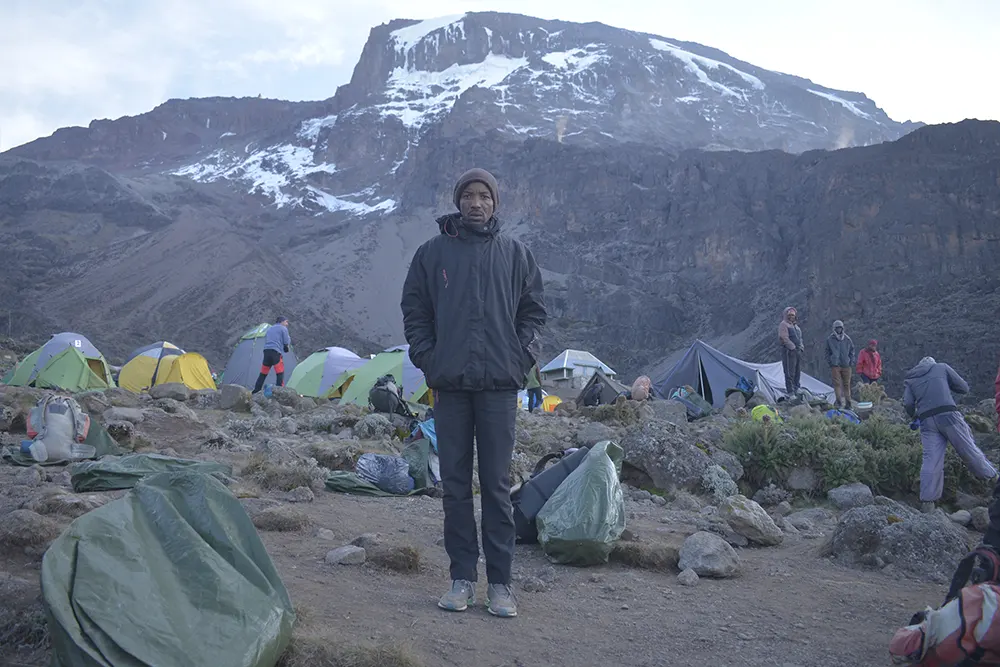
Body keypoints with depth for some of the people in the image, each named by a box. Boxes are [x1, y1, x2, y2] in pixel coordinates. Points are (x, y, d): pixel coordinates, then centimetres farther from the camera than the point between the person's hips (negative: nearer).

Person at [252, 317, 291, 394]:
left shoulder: (269, 328, 26)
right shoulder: (283, 328, 6)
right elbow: (286, 342, -1)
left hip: (266, 351, 7)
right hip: (276, 352, -7)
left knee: (263, 374, 14)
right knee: (280, 373, -6)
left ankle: (255, 392, 16)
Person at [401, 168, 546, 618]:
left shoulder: (515, 254, 7)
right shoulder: (433, 252, 6)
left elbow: (533, 310, 12)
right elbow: (413, 309, 11)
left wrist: (521, 357, 0)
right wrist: (427, 358, 0)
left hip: (499, 383, -1)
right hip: (449, 383, 1)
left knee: (497, 484, 2)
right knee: (455, 484, 6)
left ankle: (500, 582, 11)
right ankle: (462, 577, 16)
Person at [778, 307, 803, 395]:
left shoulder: (796, 326, 23)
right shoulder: (783, 324, -4)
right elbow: (784, 338, -14)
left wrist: (801, 347, 9)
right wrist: (792, 347, -16)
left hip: (798, 351, 9)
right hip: (789, 351, -8)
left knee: (798, 372, 10)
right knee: (790, 372, -8)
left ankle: (797, 388, 17)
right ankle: (790, 392, -8)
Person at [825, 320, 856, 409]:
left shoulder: (847, 339, 6)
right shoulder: (830, 339, 3)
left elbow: (852, 350, 13)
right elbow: (828, 351, 10)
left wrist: (852, 362, 4)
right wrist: (829, 361, 0)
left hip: (846, 365, 2)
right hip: (835, 365, -2)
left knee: (847, 384, 5)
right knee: (837, 383, -9)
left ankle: (848, 403, 9)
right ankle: (839, 401, -11)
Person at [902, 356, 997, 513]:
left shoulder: (909, 380, 20)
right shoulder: (942, 368, 17)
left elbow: (908, 404, 6)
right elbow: (964, 388, 13)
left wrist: (915, 415, 26)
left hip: (927, 421, 2)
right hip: (948, 415, -1)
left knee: (931, 459, -3)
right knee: (970, 450, 6)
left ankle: (927, 501, -8)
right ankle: (993, 479, 17)